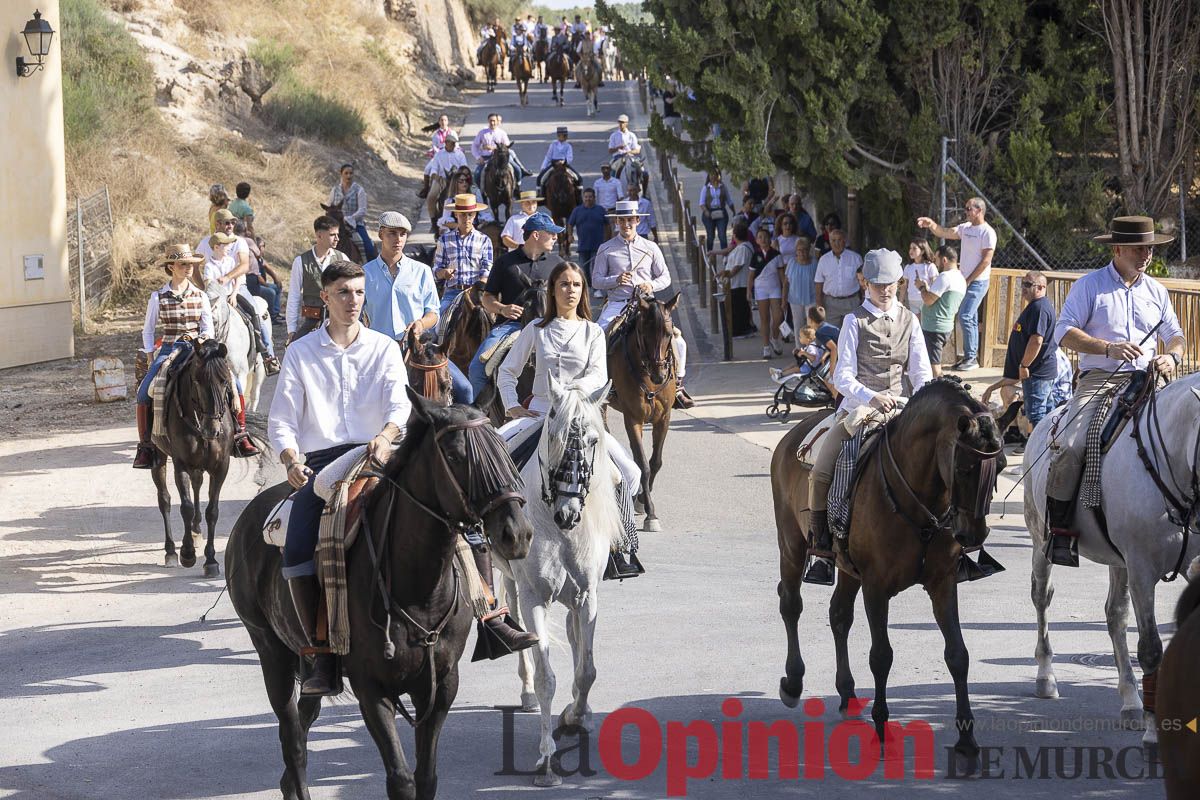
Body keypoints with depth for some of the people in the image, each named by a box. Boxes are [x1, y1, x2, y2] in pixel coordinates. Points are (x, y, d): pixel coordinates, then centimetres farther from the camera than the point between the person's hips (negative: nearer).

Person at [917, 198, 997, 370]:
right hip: (965, 280, 8)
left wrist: (969, 280, -15)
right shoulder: (965, 228, 11)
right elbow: (944, 233, 8)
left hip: (978, 282, -8)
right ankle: (971, 356, 17)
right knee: (970, 318, 12)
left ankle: (971, 358, -10)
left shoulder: (987, 232, -13)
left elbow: (986, 260, -16)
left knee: (965, 317, -14)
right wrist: (931, 224, -12)